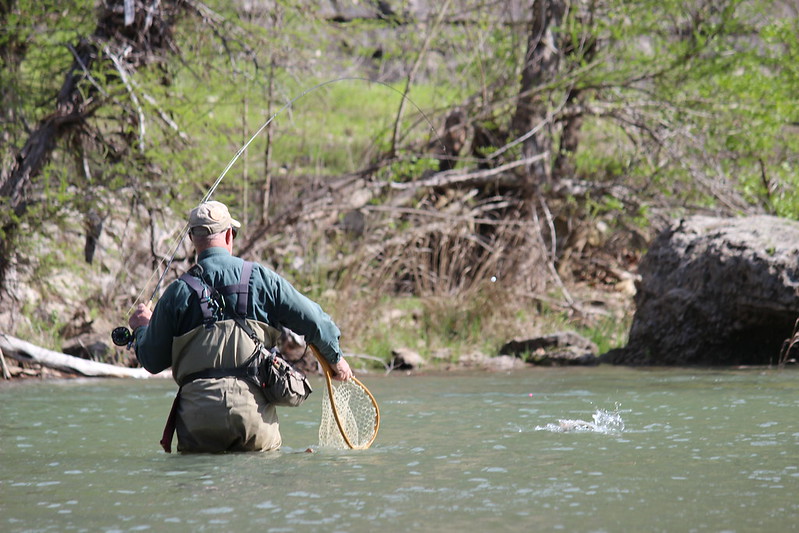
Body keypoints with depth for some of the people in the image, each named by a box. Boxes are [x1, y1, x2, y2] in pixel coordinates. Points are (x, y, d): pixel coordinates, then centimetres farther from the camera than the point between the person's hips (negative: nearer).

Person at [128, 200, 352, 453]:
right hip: (254, 408, 0)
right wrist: (336, 358, 30)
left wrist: (142, 328, 34)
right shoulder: (261, 278, 6)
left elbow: (153, 362, 12)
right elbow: (313, 319, 12)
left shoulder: (178, 292, 5)